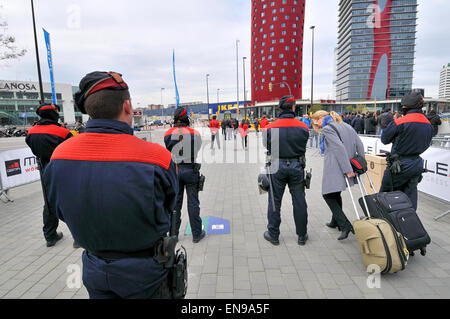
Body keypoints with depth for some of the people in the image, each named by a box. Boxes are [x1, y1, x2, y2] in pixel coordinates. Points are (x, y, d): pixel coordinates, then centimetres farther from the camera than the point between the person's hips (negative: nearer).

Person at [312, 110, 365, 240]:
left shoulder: (327, 129, -11)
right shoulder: (346, 126, 15)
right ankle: (336, 221, 35)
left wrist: (348, 170, -20)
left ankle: (345, 225, -6)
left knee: (328, 195, 4)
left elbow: (339, 149, -21)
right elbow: (360, 145, 11)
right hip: (348, 166, 9)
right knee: (336, 193, 23)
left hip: (334, 169, -9)